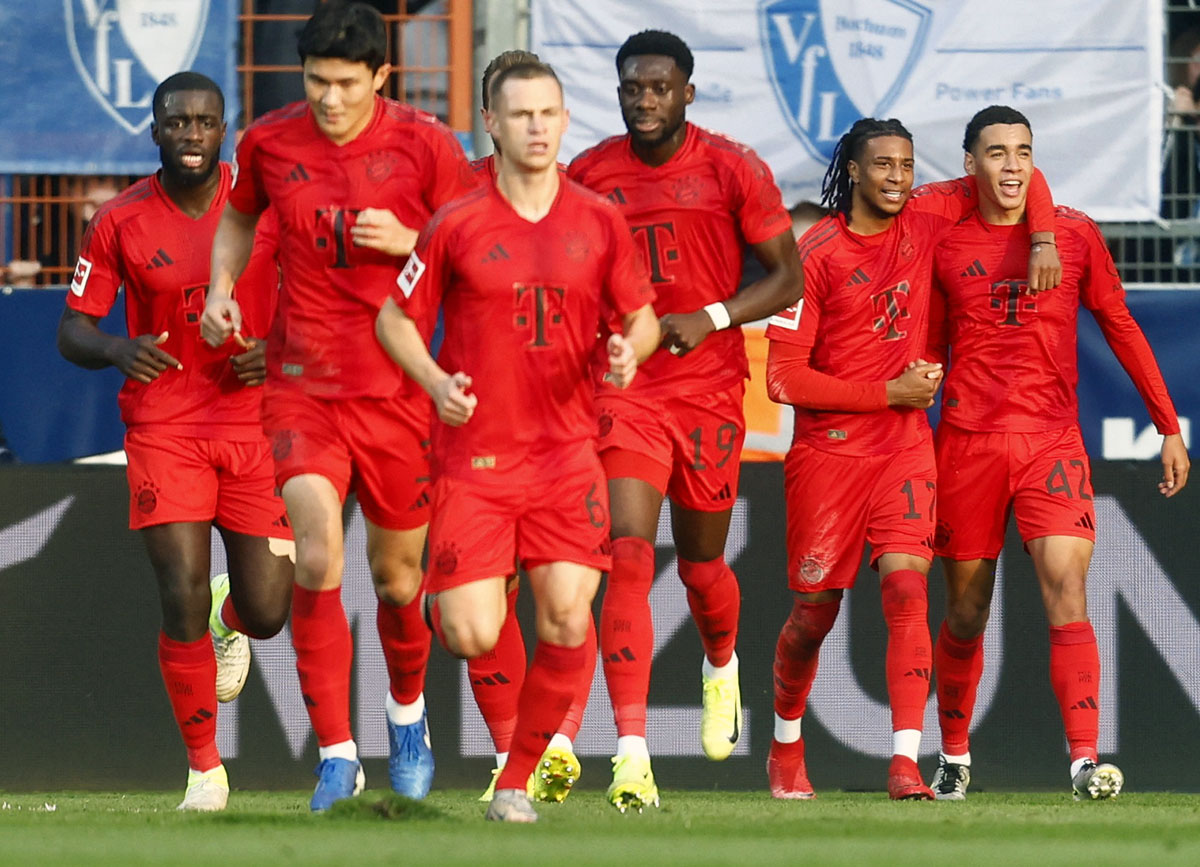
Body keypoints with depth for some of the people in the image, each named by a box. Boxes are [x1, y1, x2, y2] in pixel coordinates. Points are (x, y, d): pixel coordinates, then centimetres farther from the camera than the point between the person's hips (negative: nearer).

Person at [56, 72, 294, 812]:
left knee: (265, 612, -2)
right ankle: (205, 770, 4)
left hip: (256, 418, 1)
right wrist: (117, 348, -21)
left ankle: (231, 620, 39)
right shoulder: (121, 223, -3)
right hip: (165, 429, -1)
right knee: (182, 597, -12)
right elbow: (73, 331, 1)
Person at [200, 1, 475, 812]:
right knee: (317, 561, -17)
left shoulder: (424, 144, -6)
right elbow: (239, 217, 22)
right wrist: (222, 285, 5)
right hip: (302, 383, 1)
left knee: (397, 576, 11)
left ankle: (408, 714, 41)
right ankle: (336, 756, -12)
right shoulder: (270, 142, 1)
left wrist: (408, 242, -16)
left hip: (398, 388, 0)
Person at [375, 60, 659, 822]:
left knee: (569, 621, -11)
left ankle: (518, 779, 5)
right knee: (471, 638, -10)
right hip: (475, 451, -2)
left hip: (567, 451, 2)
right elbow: (396, 319, 6)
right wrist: (436, 382, -12)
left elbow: (642, 320, 13)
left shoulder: (600, 223, 4)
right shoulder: (456, 226, -2)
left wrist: (629, 351, -10)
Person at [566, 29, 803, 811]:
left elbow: (789, 278, -2)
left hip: (710, 388, 0)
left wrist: (711, 318, -16)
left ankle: (723, 666, 50)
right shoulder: (587, 176, 1)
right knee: (629, 555, -15)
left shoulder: (733, 170, -4)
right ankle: (632, 754, -21)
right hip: (623, 387, 0)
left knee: (702, 562, 13)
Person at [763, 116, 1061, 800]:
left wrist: (1044, 240, -4)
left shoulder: (924, 220, 3)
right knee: (814, 611, 6)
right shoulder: (816, 255, -8)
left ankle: (906, 763, -22)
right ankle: (787, 744, 31)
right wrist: (890, 392, -12)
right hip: (829, 452, -2)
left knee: (906, 586, -16)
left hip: (906, 448, 2)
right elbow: (785, 379, -11)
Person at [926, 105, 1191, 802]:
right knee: (967, 612, 8)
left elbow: (1121, 328, 11)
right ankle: (954, 758, 25)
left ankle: (1085, 760, -24)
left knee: (1067, 596, -17)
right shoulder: (946, 245, 5)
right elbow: (928, 354, 13)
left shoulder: (1075, 234, 5)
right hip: (966, 443, 1)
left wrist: (1170, 429, 9)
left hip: (1052, 441, -1)